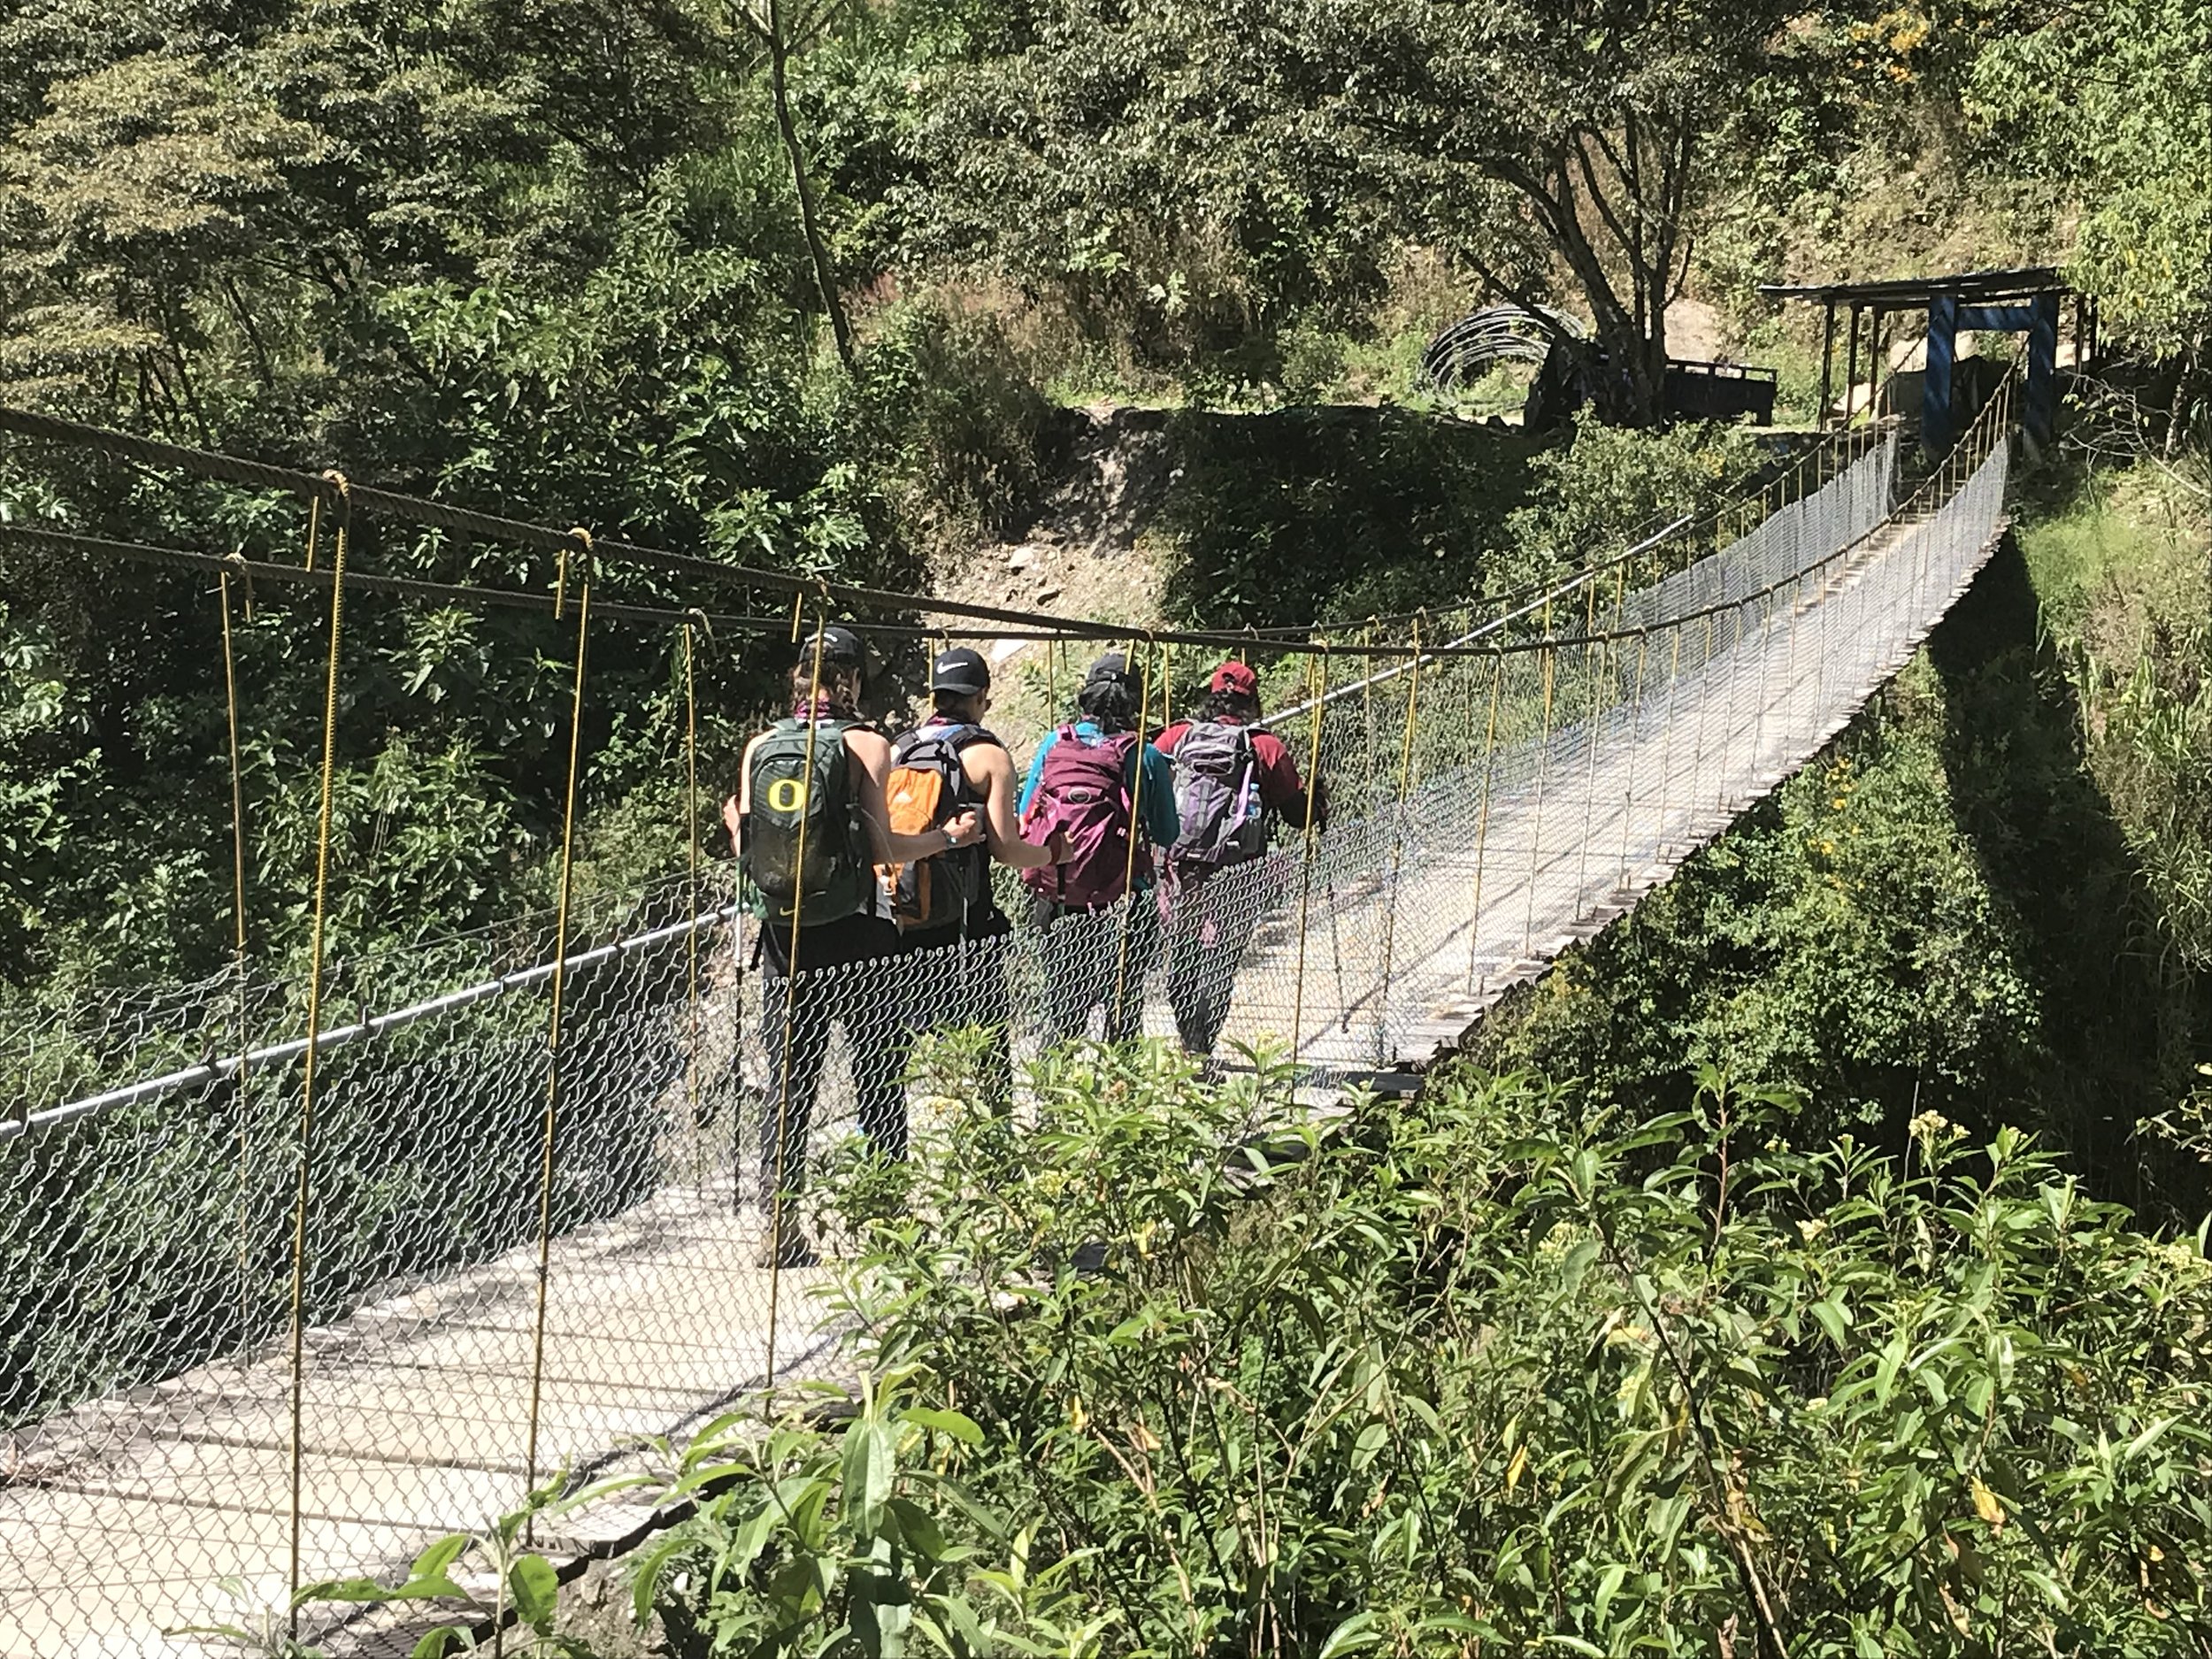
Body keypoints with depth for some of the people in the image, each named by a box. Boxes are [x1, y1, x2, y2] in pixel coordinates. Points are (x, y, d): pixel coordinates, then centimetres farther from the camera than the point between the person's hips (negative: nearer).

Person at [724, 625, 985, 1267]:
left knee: (788, 1081, 10)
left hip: (783, 934, 4)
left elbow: (747, 851, 5)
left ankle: (778, 1228, 10)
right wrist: (949, 836, 2)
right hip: (854, 936, -3)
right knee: (877, 1080, 7)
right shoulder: (864, 745, -7)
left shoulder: (761, 746, 3)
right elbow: (882, 849, -13)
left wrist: (735, 825, 27)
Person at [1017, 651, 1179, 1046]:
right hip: (1121, 905, -3)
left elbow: (1024, 816, 8)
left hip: (1056, 902, 3)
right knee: (1123, 1005, 9)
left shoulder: (1053, 744, 0)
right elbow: (1167, 835, 1)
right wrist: (1165, 783, 16)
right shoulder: (1145, 757, -8)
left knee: (1063, 1003, 15)